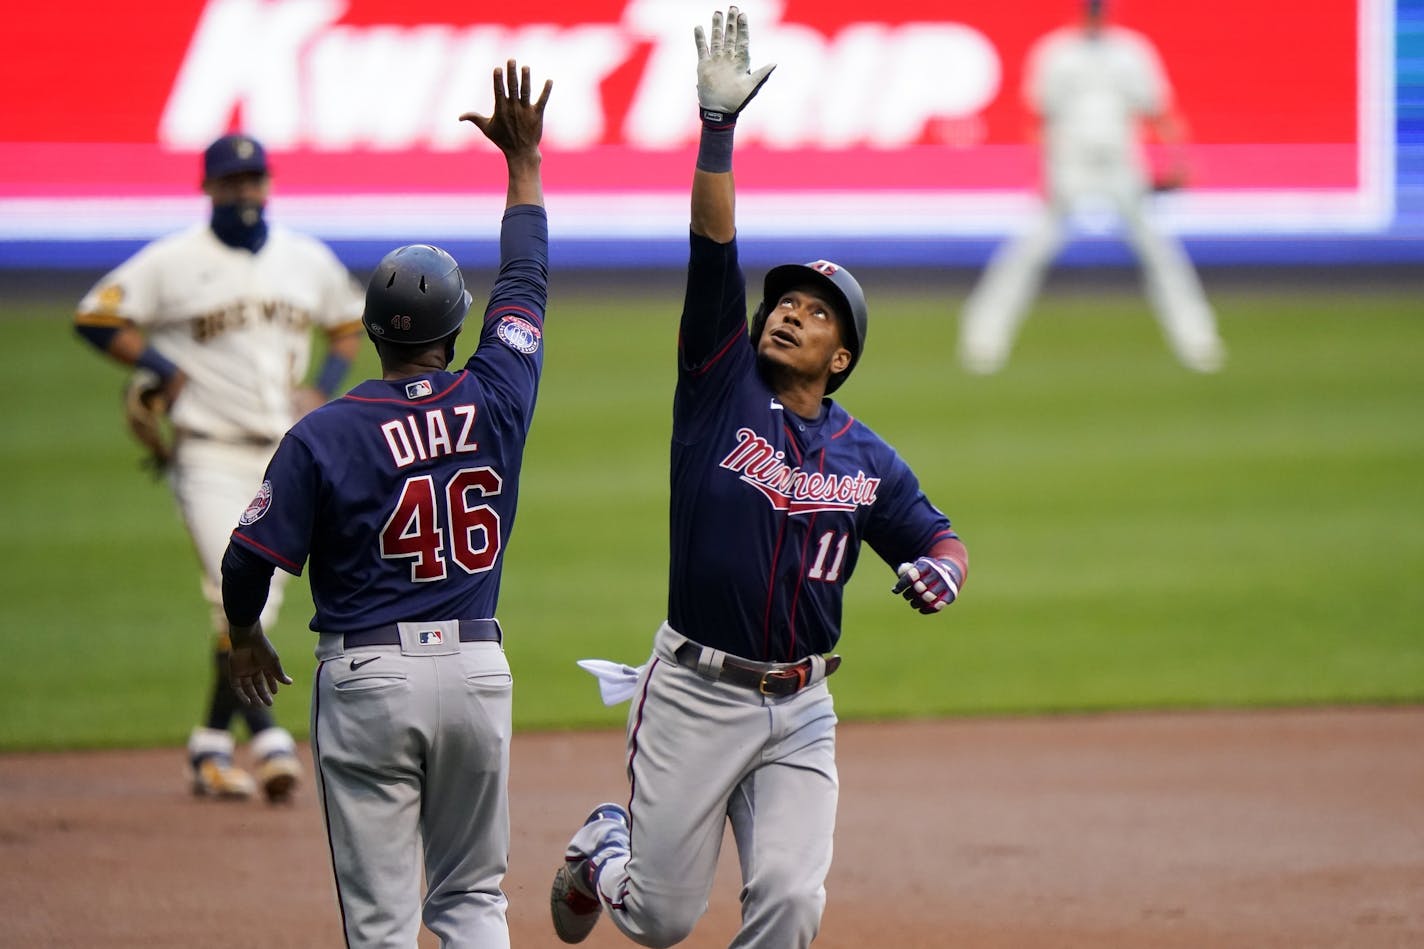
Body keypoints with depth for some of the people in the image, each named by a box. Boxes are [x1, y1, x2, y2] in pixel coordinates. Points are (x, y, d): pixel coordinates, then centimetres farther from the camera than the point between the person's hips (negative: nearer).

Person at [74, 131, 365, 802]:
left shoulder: (309, 260, 9)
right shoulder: (173, 262, -4)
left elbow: (349, 321, 24)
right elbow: (96, 317, -3)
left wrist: (325, 389, 8)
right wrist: (166, 372, -10)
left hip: (286, 452, 4)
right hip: (209, 451, -4)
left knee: (257, 605, 4)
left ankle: (213, 743, 14)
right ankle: (264, 735, -16)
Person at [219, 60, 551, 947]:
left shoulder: (324, 435, -9)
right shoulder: (494, 400, -2)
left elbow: (251, 558, -5)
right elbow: (526, 281, 13)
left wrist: (247, 635, 16)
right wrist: (524, 163, 24)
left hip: (368, 673, -3)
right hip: (477, 667, 3)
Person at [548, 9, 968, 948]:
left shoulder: (867, 461, 7)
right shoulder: (723, 388, 0)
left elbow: (937, 536, 18)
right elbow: (715, 247, -9)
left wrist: (939, 571, -7)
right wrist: (719, 125, -18)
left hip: (800, 711, 2)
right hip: (693, 696, -2)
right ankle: (604, 849, 40)